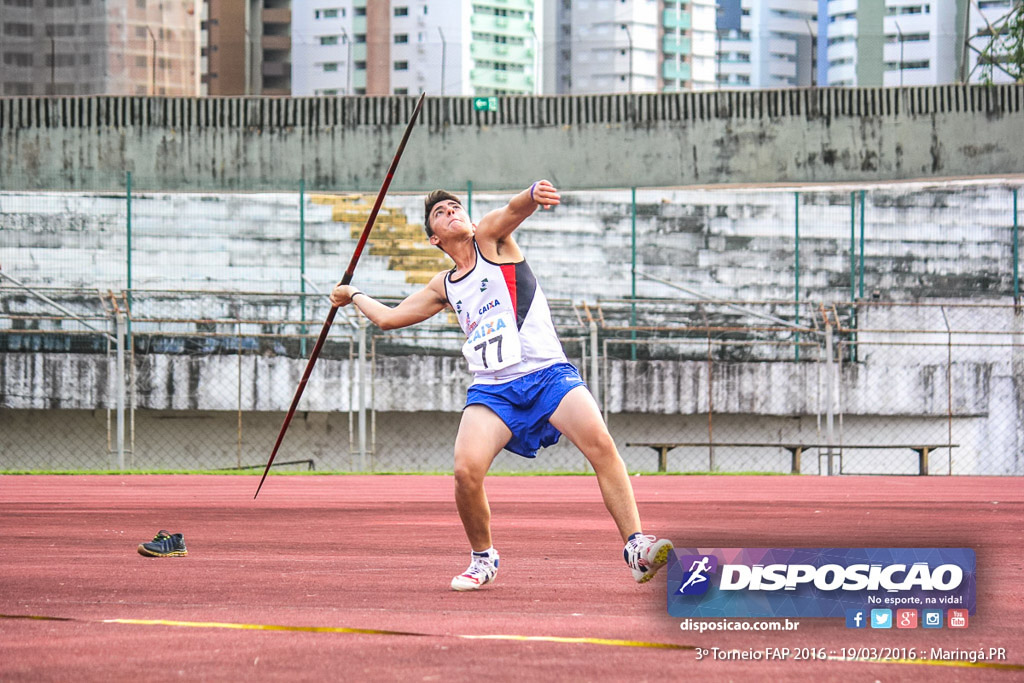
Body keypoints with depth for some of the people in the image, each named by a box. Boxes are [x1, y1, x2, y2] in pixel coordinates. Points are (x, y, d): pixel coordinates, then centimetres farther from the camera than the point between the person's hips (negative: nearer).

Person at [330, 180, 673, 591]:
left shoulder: (490, 238, 10)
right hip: (492, 388, 4)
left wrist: (534, 194, -36)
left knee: (600, 443, -27)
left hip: (547, 372, -3)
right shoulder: (444, 287, 23)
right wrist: (354, 296, 51)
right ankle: (483, 559, 4)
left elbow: (514, 210, -14)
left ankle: (636, 548, -26)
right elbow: (388, 318, 38)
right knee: (467, 470, -21)